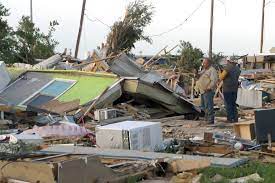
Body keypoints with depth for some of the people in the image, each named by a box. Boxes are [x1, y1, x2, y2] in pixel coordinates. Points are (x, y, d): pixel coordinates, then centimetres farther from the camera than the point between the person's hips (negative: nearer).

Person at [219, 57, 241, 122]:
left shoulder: (227, 68, -14)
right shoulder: (237, 68, 10)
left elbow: (221, 78, -12)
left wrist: (220, 72, 8)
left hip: (227, 89, -7)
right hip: (235, 89, 7)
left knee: (228, 104, -3)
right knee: (233, 104, 14)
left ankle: (230, 119, -4)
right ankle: (235, 118, 13)